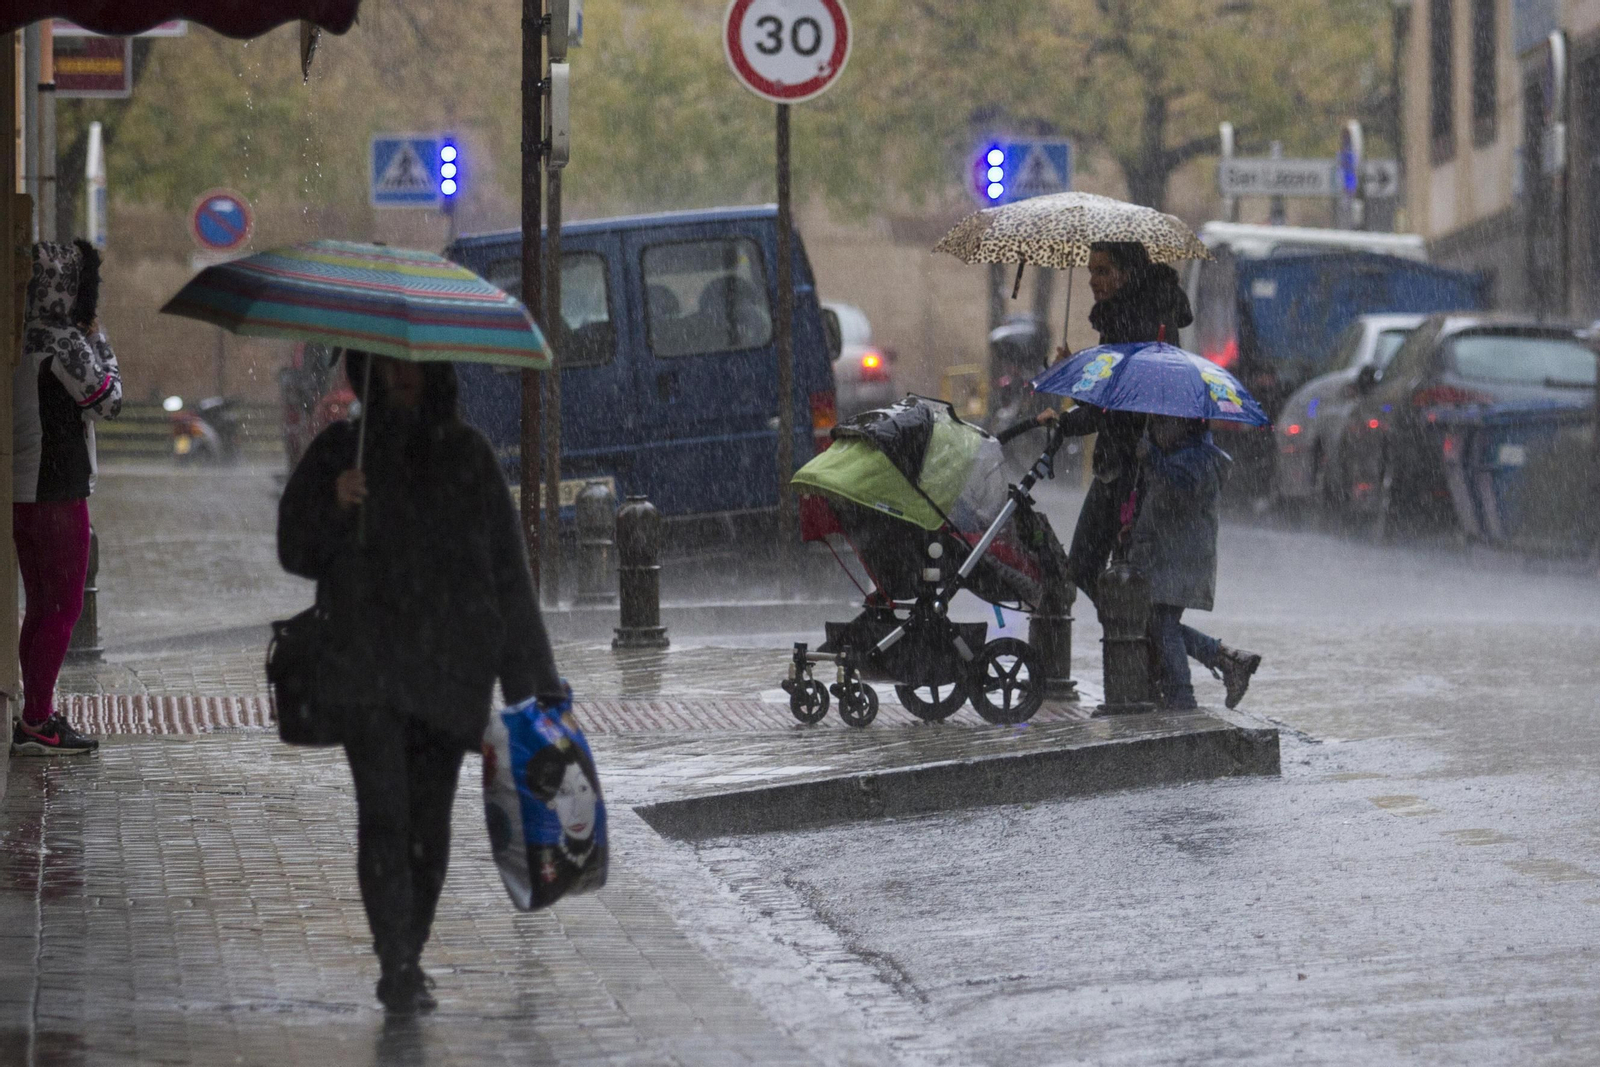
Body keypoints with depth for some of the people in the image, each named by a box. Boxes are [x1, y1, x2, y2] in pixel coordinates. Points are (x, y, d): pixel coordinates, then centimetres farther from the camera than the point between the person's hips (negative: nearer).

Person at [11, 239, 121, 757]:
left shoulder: (16, 339, 8)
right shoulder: (64, 342, -16)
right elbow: (109, 400, -7)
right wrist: (98, 339, 2)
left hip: (19, 492, 8)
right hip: (56, 491, -8)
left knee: (40, 606, 15)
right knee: (64, 607, -3)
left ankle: (38, 715, 19)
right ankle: (35, 724, -3)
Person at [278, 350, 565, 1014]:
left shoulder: (466, 454, 10)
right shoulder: (341, 449, 9)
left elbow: (507, 567, 10)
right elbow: (296, 549, 7)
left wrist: (532, 676, 6)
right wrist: (334, 504, -15)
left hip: (449, 665, 2)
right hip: (367, 668, -1)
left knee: (430, 821, 2)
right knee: (384, 810, -15)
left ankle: (407, 961, 15)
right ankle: (398, 965, -15)